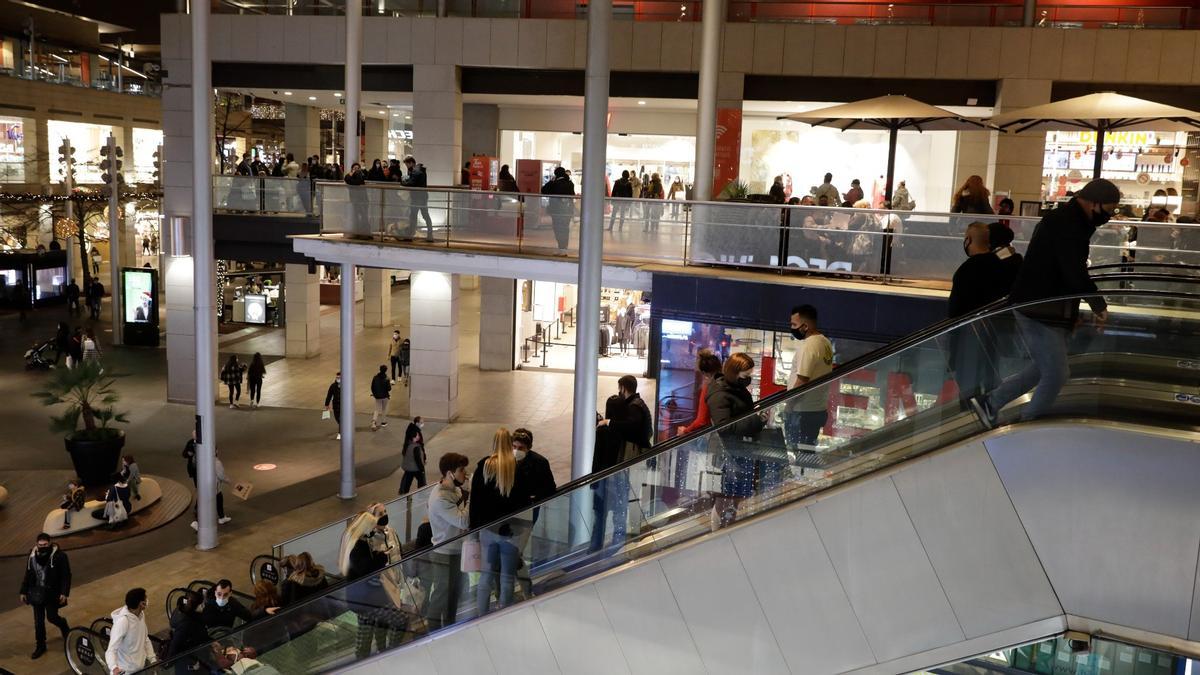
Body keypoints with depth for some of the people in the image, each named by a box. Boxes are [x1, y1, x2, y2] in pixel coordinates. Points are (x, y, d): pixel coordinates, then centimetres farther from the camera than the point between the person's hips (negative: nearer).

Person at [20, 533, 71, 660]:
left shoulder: (59, 556, -14)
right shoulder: (32, 556, -1)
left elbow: (66, 576, -11)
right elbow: (27, 575, 10)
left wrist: (64, 593, -16)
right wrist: (23, 592, 11)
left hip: (52, 594, -4)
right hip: (36, 593, 4)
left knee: (51, 617, 0)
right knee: (38, 621, 9)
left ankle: (63, 625, 35)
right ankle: (40, 646, 21)